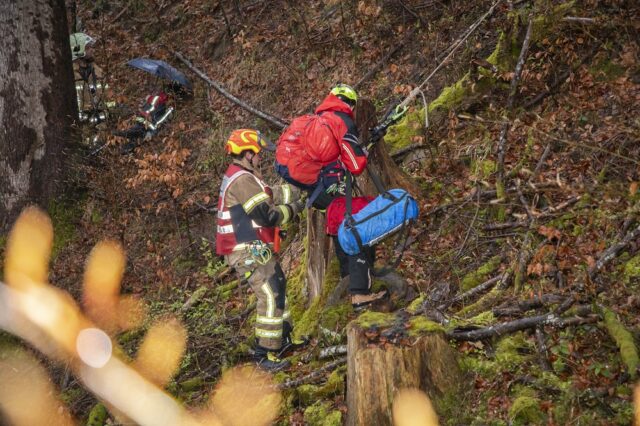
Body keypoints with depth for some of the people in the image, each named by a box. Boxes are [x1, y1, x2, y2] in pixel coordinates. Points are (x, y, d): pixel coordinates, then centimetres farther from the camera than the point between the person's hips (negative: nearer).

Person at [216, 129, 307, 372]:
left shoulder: (238, 176, 16)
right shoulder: (242, 180, -19)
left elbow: (271, 195, 13)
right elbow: (266, 216, -21)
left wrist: (294, 190, 3)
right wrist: (292, 209, -7)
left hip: (254, 249, 11)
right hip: (249, 252, -11)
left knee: (278, 287, 22)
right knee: (270, 296, -13)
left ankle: (283, 340, 33)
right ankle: (265, 355, -11)